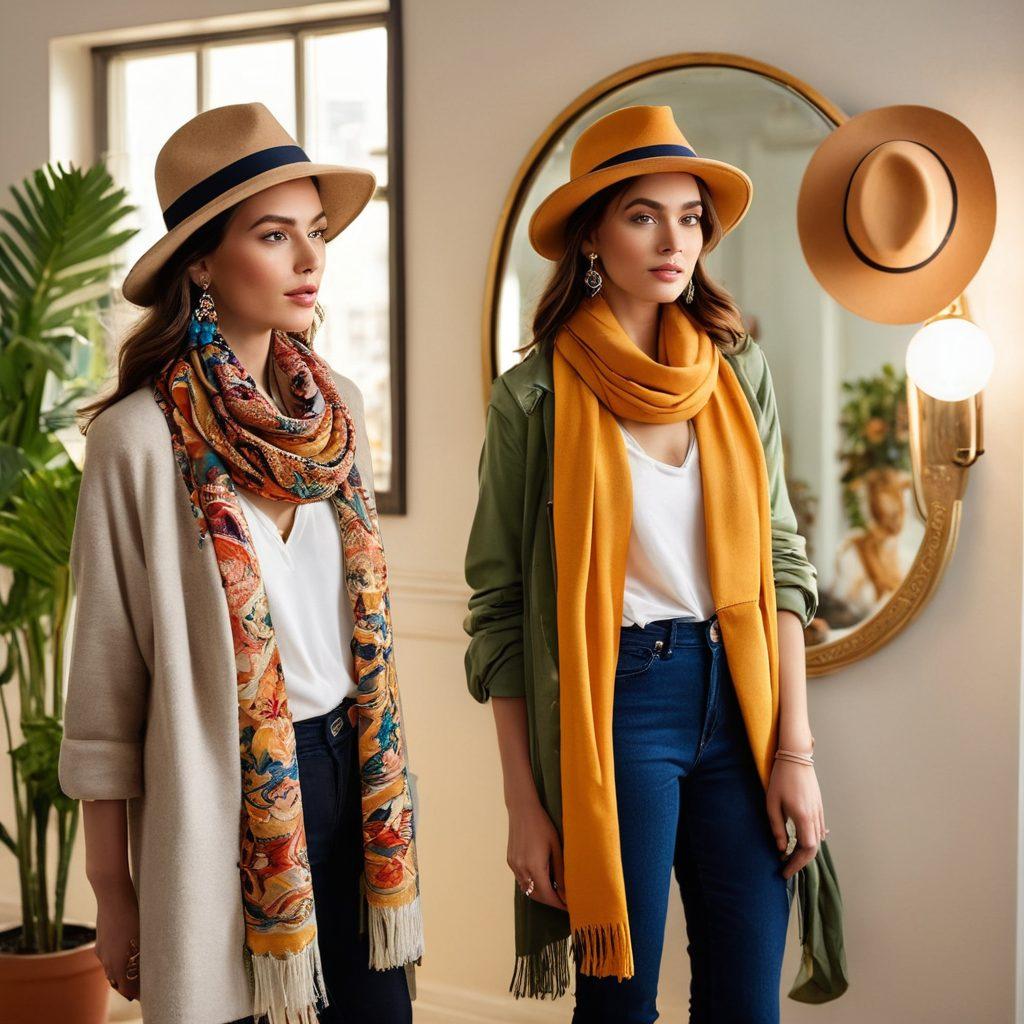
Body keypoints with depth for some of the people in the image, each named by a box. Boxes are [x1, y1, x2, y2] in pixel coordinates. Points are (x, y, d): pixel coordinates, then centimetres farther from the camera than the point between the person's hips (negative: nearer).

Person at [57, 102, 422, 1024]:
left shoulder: (338, 407, 4)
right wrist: (112, 890, -5)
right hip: (224, 789, -5)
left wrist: (385, 783, 15)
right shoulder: (142, 437, -13)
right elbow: (105, 674, -8)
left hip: (353, 773, 5)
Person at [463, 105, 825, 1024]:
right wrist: (525, 804, -5)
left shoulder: (739, 371, 6)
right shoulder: (536, 395, -5)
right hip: (613, 705, -3)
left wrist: (796, 749, 1)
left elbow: (781, 561, 7)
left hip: (736, 701, 4)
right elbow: (500, 609, -3)